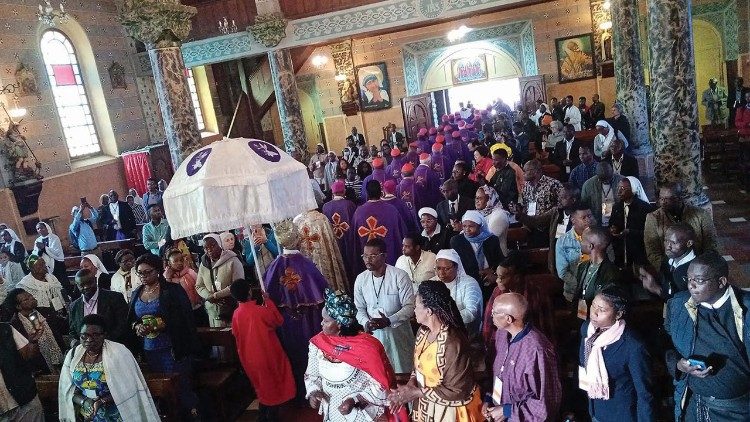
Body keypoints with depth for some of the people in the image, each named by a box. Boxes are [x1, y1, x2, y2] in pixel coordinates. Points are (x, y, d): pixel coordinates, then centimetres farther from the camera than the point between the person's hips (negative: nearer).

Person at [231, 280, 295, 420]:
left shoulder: (236, 315, -9)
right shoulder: (261, 310, -23)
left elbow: (236, 334, 4)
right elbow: (279, 321, -7)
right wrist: (268, 301, -4)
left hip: (250, 358, 5)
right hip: (267, 355, -5)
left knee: (262, 386, 23)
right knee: (273, 385, 14)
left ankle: (263, 416, 33)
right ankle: (272, 416, 22)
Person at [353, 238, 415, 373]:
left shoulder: (400, 276, -14)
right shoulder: (361, 279, -1)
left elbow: (410, 306, -14)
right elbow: (359, 308, 7)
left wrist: (389, 321, -26)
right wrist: (366, 323, -14)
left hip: (398, 333, -3)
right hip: (374, 334, 3)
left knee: (403, 371, 9)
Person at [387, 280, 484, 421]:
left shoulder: (452, 342, -29)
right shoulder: (423, 331, -5)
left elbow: (457, 391, -25)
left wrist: (416, 393, -21)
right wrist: (410, 385, -11)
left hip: (449, 410, -7)